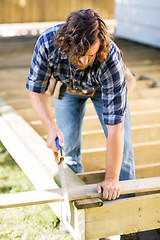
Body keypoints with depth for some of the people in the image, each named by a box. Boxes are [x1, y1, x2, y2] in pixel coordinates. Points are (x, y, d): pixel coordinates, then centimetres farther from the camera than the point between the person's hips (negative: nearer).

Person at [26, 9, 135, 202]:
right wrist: (51, 127, -38)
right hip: (67, 87, 2)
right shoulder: (47, 43, -39)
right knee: (68, 145, 0)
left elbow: (115, 126, -40)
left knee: (122, 147, -5)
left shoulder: (111, 59, -44)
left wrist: (111, 179, -36)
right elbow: (36, 89, -22)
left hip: (104, 88, -1)